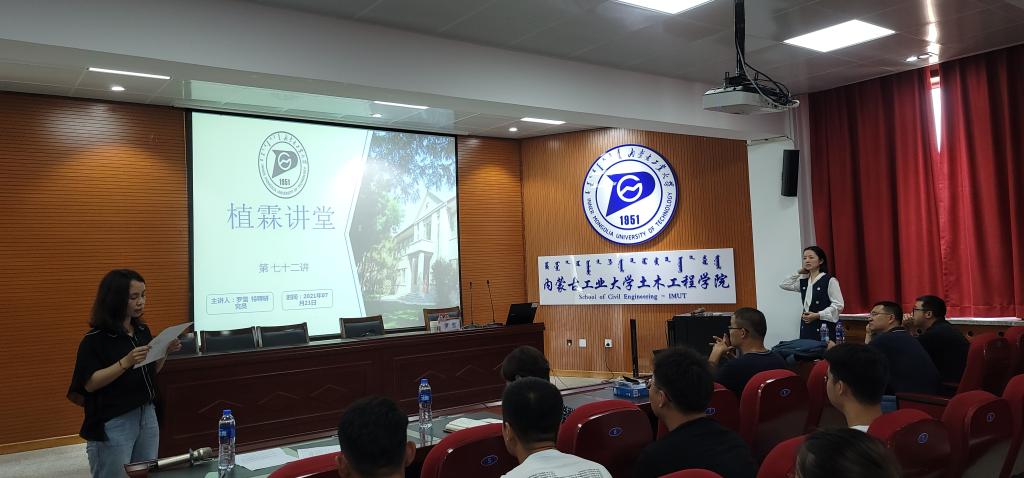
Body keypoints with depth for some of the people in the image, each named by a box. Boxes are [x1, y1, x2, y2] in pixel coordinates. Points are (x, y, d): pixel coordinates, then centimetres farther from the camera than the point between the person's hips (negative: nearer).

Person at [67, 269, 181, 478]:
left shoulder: (143, 331, 6)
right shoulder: (95, 339, -13)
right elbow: (90, 383, -17)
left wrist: (164, 352, -4)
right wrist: (125, 362, -27)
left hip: (147, 415, 6)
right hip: (113, 423, -6)